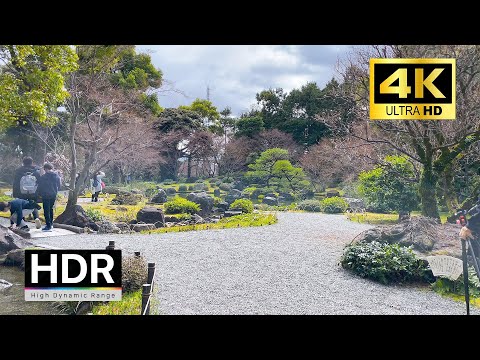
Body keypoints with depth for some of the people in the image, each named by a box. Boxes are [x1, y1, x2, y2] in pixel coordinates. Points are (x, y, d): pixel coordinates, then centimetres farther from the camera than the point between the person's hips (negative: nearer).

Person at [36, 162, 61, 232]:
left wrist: (39, 193, 10)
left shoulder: (43, 177, -14)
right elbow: (59, 186, 10)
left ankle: (48, 226, -5)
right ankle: (51, 223, 27)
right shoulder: (57, 176, 2)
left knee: (46, 210, -2)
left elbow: (40, 187, -7)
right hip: (53, 195, 6)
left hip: (46, 195, -6)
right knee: (51, 209, 20)